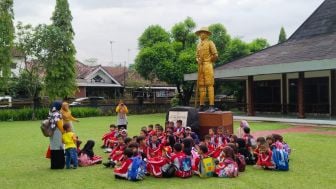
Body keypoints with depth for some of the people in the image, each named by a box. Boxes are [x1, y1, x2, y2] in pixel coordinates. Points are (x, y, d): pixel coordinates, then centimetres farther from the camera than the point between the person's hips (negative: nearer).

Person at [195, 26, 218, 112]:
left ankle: (211, 106, -15)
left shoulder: (210, 43, -1)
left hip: (208, 66, -7)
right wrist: (198, 60, 1)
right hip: (200, 67, 7)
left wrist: (208, 62, 2)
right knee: (201, 86, 5)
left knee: (209, 85, -12)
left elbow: (215, 55, -7)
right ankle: (201, 106, 8)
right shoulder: (199, 45, 20)